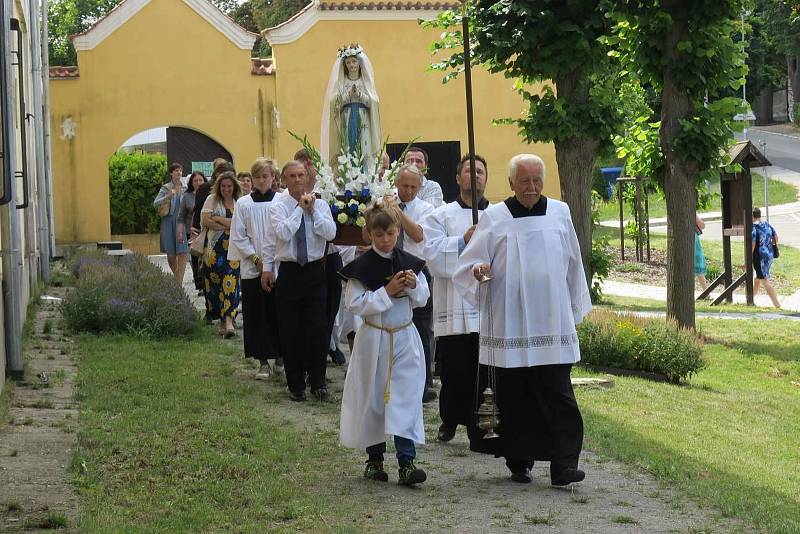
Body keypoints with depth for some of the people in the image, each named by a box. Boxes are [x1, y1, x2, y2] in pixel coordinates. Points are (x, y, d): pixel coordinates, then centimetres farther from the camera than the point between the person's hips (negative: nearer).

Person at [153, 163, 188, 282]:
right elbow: (155, 204, -6)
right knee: (171, 253, 5)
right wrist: (168, 196, -20)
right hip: (169, 222, -1)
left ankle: (179, 282, -12)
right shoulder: (165, 188, 3)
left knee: (183, 253, -12)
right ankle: (176, 275, 30)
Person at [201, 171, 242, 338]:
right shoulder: (212, 199, 7)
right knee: (214, 281, 2)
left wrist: (218, 219, -6)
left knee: (230, 283, -10)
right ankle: (222, 320, 12)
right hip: (215, 247, 1)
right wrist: (228, 225, -7)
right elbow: (206, 221, -5)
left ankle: (228, 320, -14)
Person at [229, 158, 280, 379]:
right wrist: (256, 259, -6)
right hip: (252, 268, 2)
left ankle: (280, 354, 15)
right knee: (256, 314, 3)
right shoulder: (243, 204, 4)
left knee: (276, 311, 1)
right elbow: (238, 237, 4)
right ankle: (263, 361, 9)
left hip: (277, 267, -1)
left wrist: (270, 265, -9)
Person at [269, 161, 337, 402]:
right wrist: (300, 208, -11)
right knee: (290, 332, 4)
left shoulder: (320, 205, 5)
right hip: (288, 272, -1)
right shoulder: (278, 207, -1)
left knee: (317, 329, -2)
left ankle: (318, 383, 10)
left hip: (315, 271, 1)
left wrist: (313, 209, -9)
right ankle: (296, 384, 16)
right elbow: (284, 232, -18)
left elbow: (330, 233, -8)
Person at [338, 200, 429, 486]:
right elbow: (354, 303, -14)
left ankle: (407, 462, -8)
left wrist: (414, 285, -13)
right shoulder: (361, 266, -8)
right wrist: (386, 292, -20)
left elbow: (422, 299, 7)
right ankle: (374, 458, 22)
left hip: (404, 337, 2)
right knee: (373, 399, 8)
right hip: (373, 338, -2)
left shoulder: (409, 263, 2)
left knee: (406, 398, -5)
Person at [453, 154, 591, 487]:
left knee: (557, 394, -8)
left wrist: (576, 309, 17)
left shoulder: (559, 213, 8)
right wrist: (479, 270, -22)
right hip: (509, 325, -1)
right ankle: (519, 462, 16)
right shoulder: (494, 218, 2)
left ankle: (563, 464, -9)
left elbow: (573, 265, 16)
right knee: (514, 397, 4)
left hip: (552, 323, 1)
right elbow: (469, 264, 1)